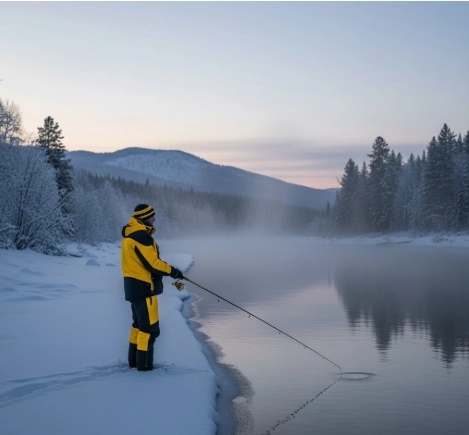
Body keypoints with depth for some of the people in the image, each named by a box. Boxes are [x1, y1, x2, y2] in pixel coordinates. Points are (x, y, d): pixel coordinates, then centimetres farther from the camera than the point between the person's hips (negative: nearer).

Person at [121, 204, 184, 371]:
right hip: (144, 287, -11)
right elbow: (152, 264, -22)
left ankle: (134, 360, 30)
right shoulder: (141, 237, -20)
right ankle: (144, 364, 1)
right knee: (150, 327, -3)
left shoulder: (130, 234, 12)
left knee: (139, 324, 21)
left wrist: (166, 268, 9)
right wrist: (172, 271, -9)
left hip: (133, 285, 11)